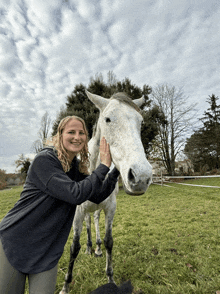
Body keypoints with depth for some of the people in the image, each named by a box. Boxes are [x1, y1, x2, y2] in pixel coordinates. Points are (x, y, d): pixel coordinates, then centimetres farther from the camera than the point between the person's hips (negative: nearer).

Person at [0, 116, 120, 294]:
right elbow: (75, 194, -31)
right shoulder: (44, 160, -22)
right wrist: (104, 165, -24)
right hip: (14, 241, -5)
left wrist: (117, 169, -5)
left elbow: (97, 196, 2)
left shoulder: (77, 168, 0)